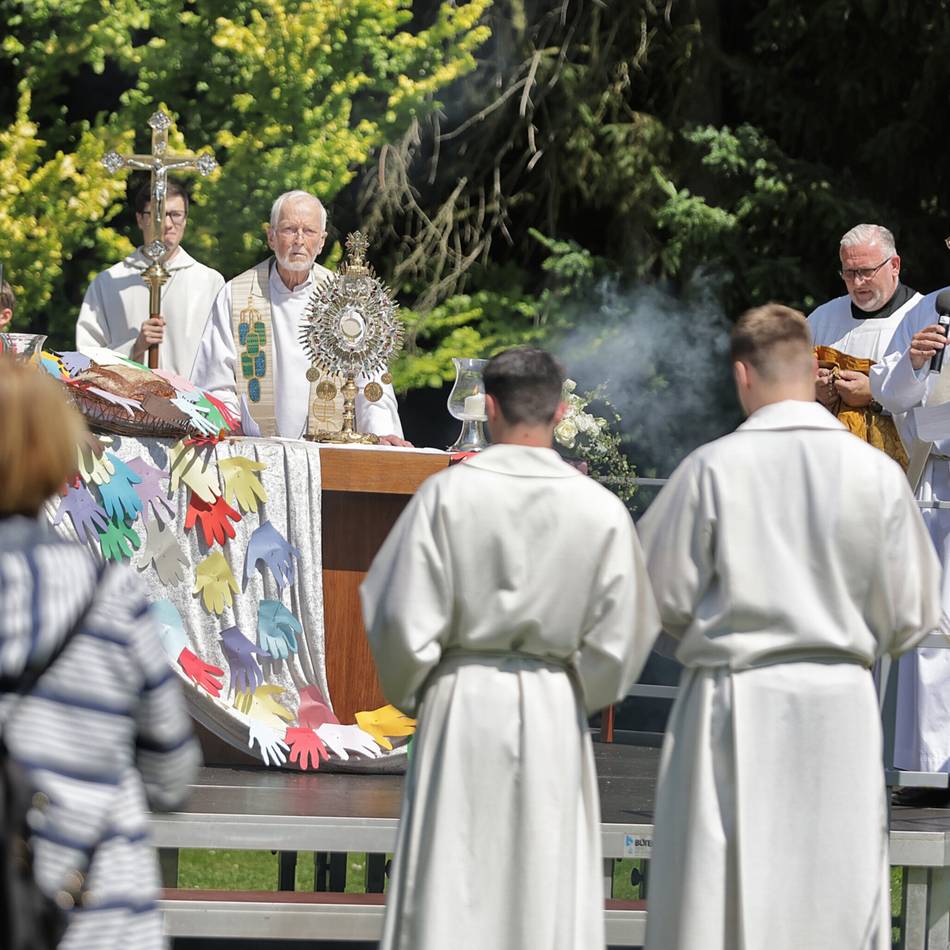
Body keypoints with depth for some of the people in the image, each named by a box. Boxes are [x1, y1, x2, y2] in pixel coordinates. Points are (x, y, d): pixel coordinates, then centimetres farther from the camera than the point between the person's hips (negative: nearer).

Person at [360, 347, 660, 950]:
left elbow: (403, 617, -7)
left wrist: (409, 692, 11)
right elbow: (619, 637, -2)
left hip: (462, 702, -1)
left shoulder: (447, 494, -9)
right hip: (555, 712, 1)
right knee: (546, 889, 7)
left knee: (450, 887, 4)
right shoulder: (601, 510, -6)